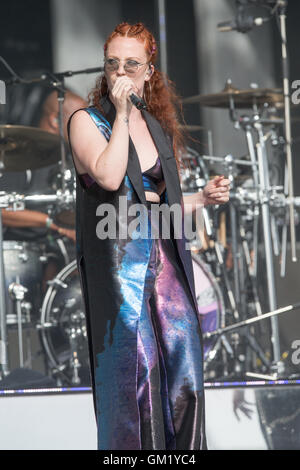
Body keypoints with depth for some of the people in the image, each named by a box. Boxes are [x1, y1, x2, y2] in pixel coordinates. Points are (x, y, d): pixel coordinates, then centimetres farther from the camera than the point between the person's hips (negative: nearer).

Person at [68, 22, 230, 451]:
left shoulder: (157, 127, 16)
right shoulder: (86, 121, 0)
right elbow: (108, 178, -18)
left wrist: (204, 198, 10)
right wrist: (121, 114, -13)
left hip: (164, 258, 5)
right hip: (118, 260, -5)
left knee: (183, 374, -1)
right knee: (132, 371, -6)